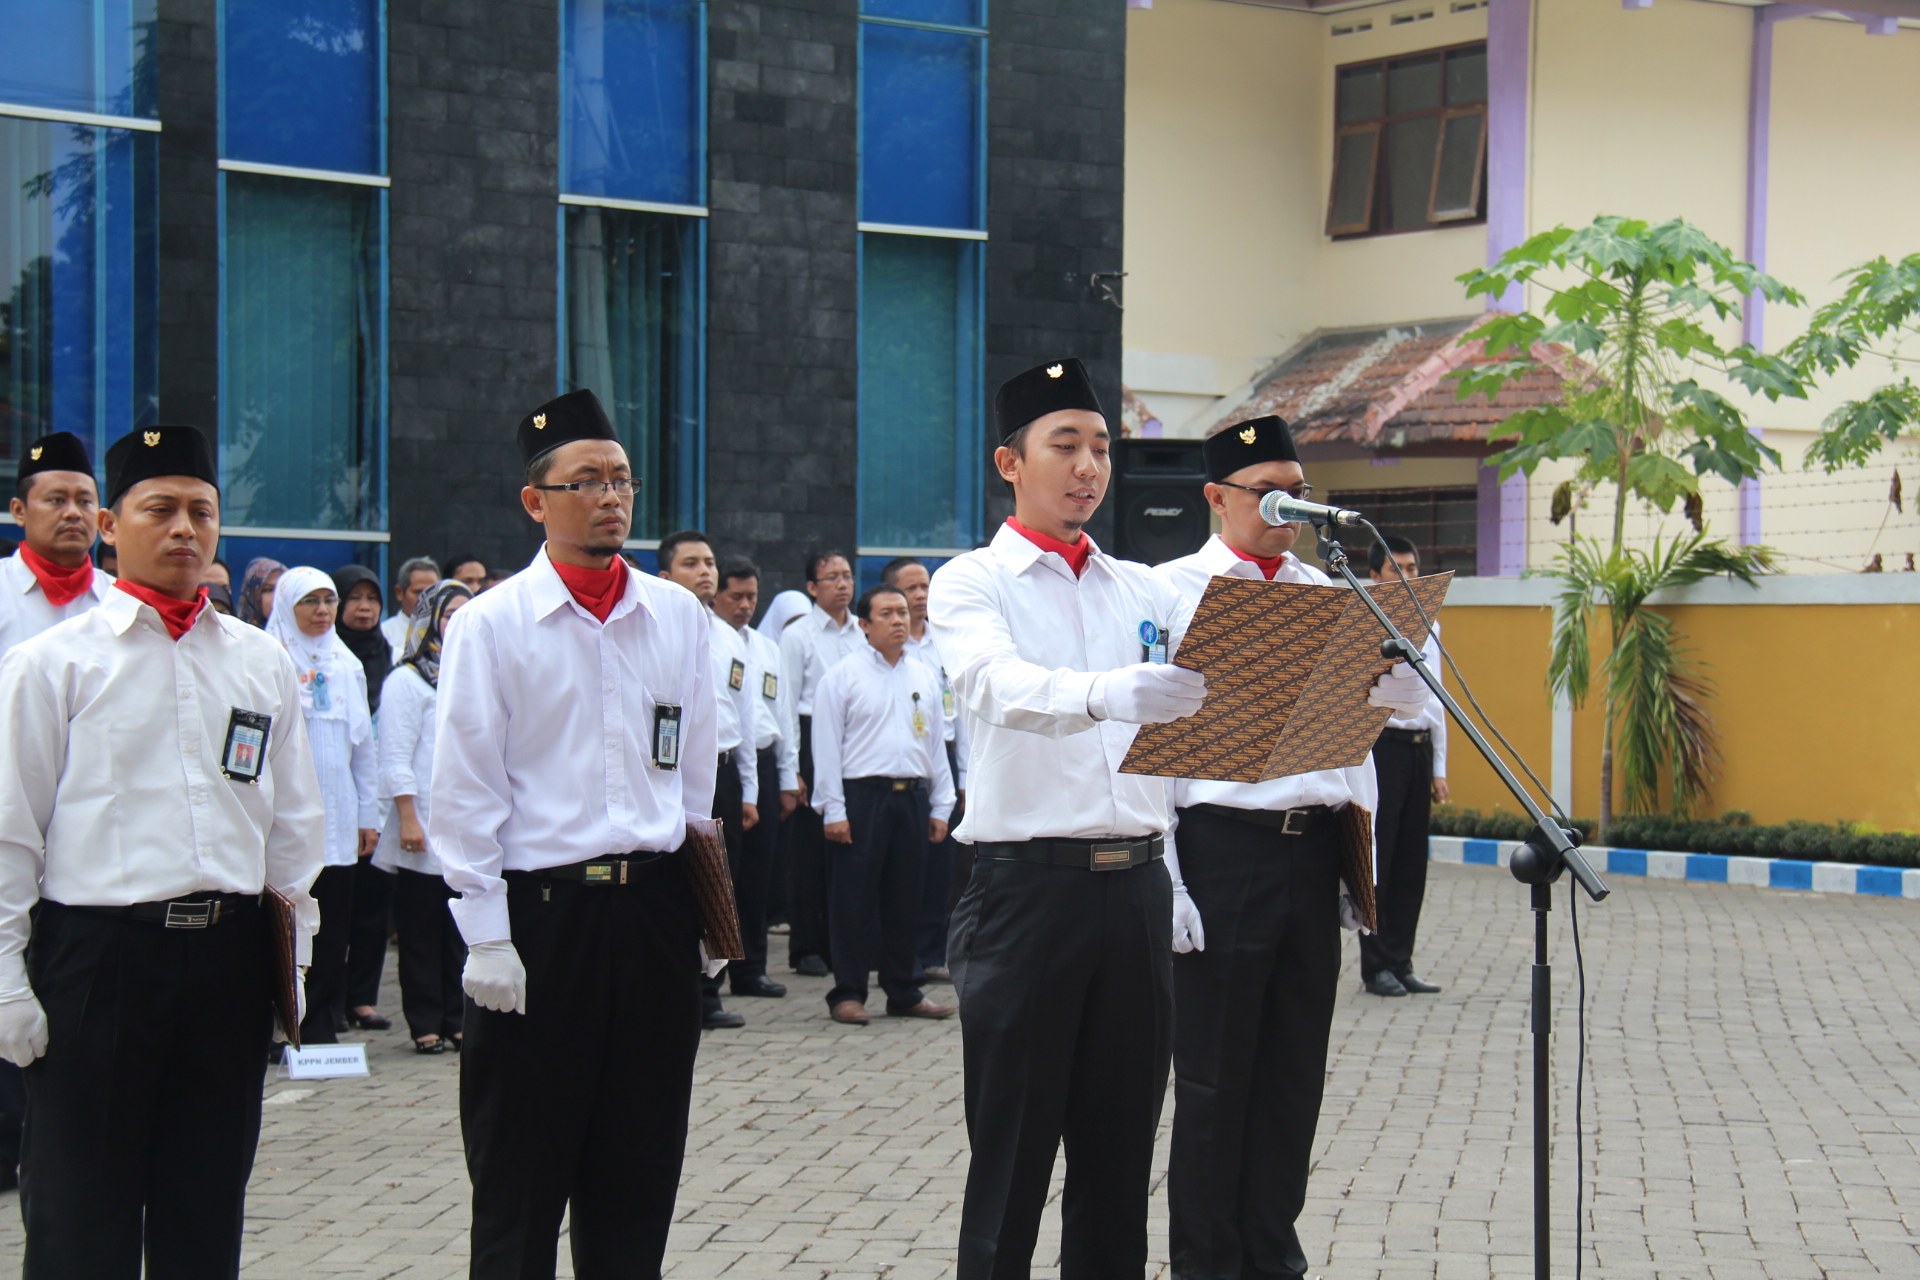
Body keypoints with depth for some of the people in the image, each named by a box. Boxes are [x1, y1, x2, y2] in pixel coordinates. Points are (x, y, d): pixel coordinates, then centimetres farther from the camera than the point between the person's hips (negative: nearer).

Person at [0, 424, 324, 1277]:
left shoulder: (262, 664, 10)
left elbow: (295, 823, 15)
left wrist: (293, 956, 11)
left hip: (229, 954, 4)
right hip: (96, 948, -3)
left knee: (210, 1208, 12)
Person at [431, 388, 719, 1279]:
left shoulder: (679, 618, 9)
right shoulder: (490, 625, -3)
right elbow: (465, 790, -5)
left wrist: (710, 907, 12)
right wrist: (486, 934, -10)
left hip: (654, 906, 4)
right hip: (541, 906, -4)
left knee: (638, 1170, 11)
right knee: (521, 1180, 3)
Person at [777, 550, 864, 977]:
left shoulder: (864, 634, 13)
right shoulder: (798, 635, 0)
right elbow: (786, 703, -3)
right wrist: (791, 768, -10)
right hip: (814, 744, -4)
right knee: (809, 850, -1)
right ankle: (806, 947, 4)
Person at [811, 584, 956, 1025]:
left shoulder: (925, 677, 13)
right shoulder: (842, 676, -2)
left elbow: (936, 743, 15)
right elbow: (827, 745, -5)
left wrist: (941, 806, 11)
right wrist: (833, 810, -10)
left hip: (912, 796, 5)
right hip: (862, 794, -5)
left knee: (905, 900, 10)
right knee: (855, 900, -1)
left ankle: (903, 993, 18)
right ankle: (848, 993, 5)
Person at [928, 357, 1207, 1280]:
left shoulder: (1143, 589, 16)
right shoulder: (971, 584, -1)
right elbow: (1000, 685, -22)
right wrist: (1106, 694, -42)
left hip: (1135, 884, 5)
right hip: (1029, 883, -5)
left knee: (1119, 1147, 10)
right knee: (1012, 1154, 1)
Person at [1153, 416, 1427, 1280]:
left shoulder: (1323, 591, 14)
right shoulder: (1173, 589, -1)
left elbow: (1396, 691, 10)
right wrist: (1165, 878, -12)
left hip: (1316, 844, 5)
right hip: (1224, 843, -5)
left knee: (1295, 1069, 11)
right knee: (1214, 1075, 3)